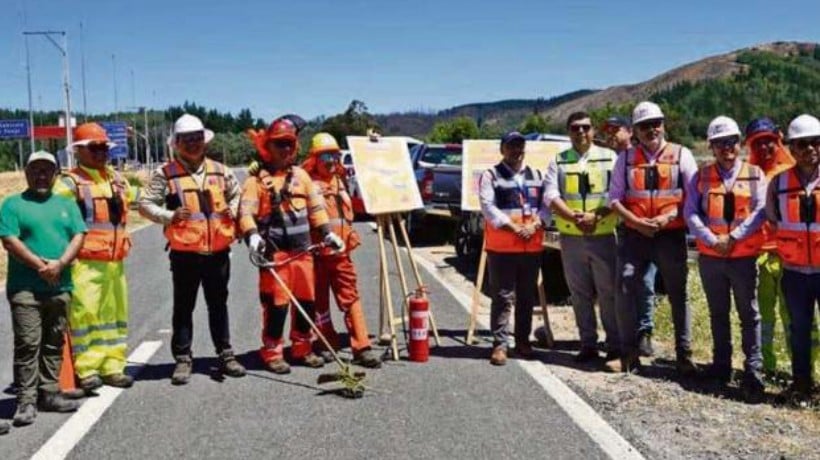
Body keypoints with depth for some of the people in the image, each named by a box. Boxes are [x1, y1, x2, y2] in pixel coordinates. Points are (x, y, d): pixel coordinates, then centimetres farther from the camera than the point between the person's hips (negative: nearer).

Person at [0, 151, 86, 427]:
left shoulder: (66, 205, 15)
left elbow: (78, 237, 4)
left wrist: (59, 264, -12)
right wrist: (40, 265, -14)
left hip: (60, 287, 4)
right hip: (25, 287, -4)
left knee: (54, 344, 10)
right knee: (28, 344, -6)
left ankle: (49, 393, 19)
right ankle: (26, 401, -2)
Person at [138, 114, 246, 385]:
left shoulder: (220, 171, 9)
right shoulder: (165, 174, -3)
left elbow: (237, 194, 24)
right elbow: (145, 204, -3)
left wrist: (233, 210, 4)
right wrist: (170, 216, -18)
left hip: (218, 251, 3)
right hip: (184, 253, -3)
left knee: (218, 305, 13)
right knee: (183, 307, 7)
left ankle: (225, 355, 23)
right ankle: (183, 359, 16)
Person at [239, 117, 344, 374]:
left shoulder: (301, 175, 16)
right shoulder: (257, 179, -1)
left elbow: (316, 207, 20)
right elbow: (246, 213, -11)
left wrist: (327, 232, 12)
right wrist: (252, 236, -27)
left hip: (302, 251, 6)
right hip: (275, 252, -5)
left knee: (307, 301, 10)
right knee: (276, 304, -5)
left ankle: (302, 348, 24)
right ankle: (272, 353, 7)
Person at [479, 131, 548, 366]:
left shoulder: (536, 176, 14)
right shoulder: (490, 176, 0)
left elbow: (545, 205, 8)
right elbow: (488, 207, -10)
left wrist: (535, 225, -10)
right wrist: (513, 227, -18)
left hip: (532, 246, 4)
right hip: (501, 247, -4)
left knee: (527, 297, 12)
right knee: (503, 297, -4)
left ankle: (523, 341, 23)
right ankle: (500, 345, 0)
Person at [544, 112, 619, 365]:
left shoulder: (609, 158, 6)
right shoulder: (558, 162, 10)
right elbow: (550, 196, -1)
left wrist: (596, 216, -18)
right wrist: (575, 217, -16)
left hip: (603, 236, -2)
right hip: (571, 238, 2)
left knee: (608, 292, -1)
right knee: (580, 294, 8)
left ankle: (615, 345, 7)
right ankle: (588, 344, 17)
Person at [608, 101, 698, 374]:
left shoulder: (681, 155, 2)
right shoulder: (626, 159, 8)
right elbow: (614, 198, 4)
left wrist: (668, 218, -15)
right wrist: (636, 222, -11)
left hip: (671, 235, -1)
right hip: (634, 235, 1)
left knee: (678, 295, 6)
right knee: (626, 291, -5)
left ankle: (684, 354, 14)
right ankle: (629, 352, 7)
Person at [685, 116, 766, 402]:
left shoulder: (755, 175, 3)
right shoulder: (701, 176, 7)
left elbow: (759, 212, -8)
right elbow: (690, 212, -2)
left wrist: (733, 237, -18)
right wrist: (712, 239, -15)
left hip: (744, 256, -2)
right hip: (710, 257, 2)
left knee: (749, 314, -2)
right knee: (718, 314, 13)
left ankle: (753, 373, -1)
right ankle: (721, 367, 23)